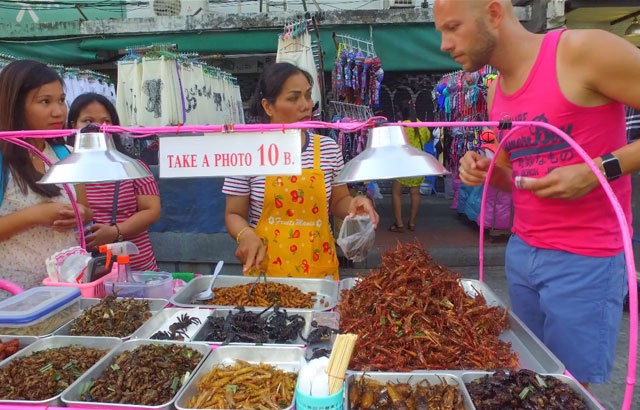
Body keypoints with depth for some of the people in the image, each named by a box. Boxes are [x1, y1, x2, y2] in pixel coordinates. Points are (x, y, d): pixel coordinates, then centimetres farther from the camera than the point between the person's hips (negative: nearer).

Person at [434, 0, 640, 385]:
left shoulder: (584, 51, -14)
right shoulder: (496, 90, 8)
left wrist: (600, 169, -23)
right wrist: (488, 172, -1)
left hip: (584, 260, -6)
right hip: (521, 252, 7)